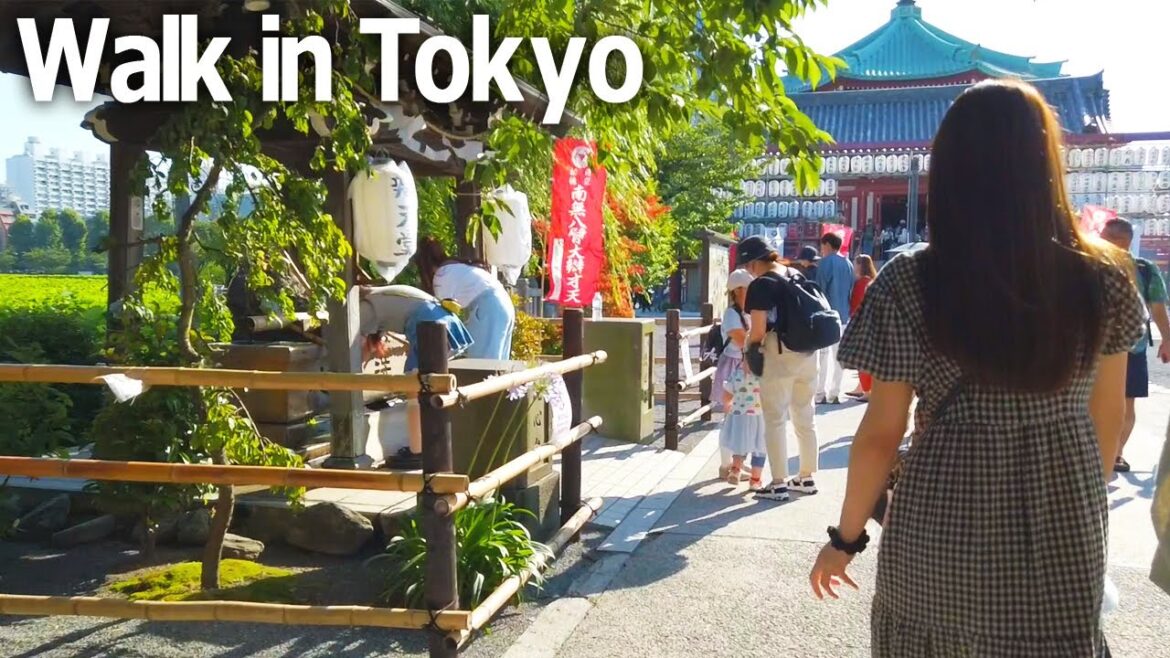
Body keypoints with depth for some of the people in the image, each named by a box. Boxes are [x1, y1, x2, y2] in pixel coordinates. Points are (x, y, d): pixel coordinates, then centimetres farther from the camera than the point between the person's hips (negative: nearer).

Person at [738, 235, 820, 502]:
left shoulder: (761, 284, -12)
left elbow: (758, 330, -17)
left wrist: (749, 352, 0)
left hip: (779, 354, -7)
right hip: (807, 352, 7)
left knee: (776, 420, 2)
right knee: (805, 417, 16)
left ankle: (779, 484, 5)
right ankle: (807, 477, 25)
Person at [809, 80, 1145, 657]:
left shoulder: (909, 283, -14)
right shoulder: (1104, 278, -6)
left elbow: (881, 433, -10)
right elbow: (1108, 415, 6)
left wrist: (846, 536, 3)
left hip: (944, 528, -1)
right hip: (1066, 531, 2)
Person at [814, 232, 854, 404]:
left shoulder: (826, 262, -8)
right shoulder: (848, 264, 12)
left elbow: (820, 288, -11)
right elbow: (851, 289, 14)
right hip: (843, 314, 6)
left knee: (823, 354, -3)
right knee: (839, 354, 8)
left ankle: (820, 394, -5)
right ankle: (834, 394, 9)